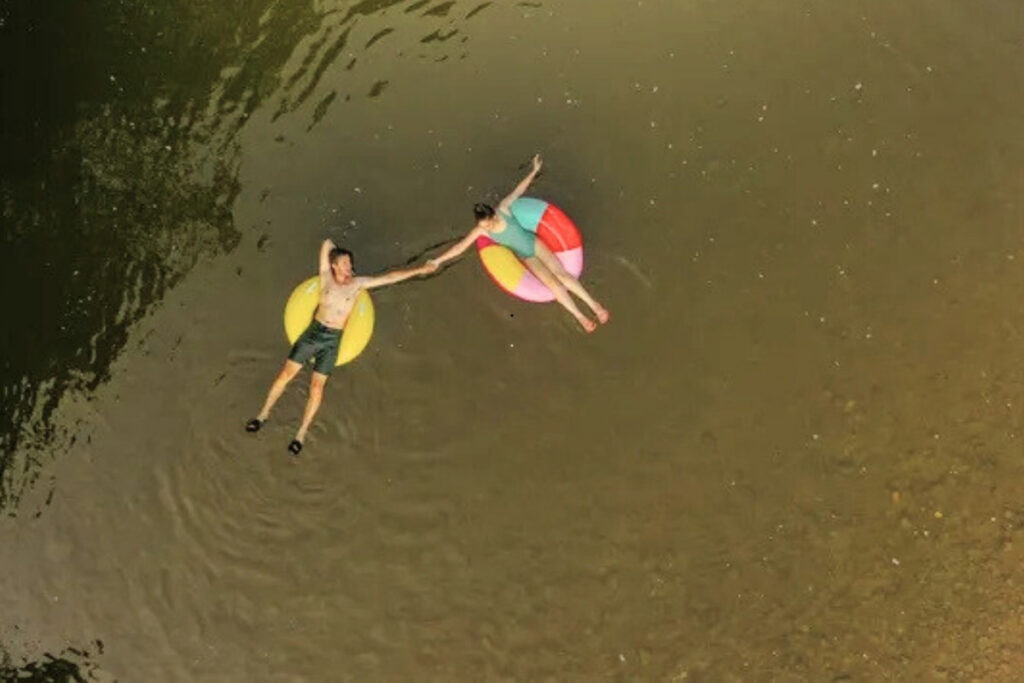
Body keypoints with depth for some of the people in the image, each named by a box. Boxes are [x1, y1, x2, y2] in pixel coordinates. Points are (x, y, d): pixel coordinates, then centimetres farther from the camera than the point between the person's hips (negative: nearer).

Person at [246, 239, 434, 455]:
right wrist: (338, 251, 21)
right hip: (313, 332, 1)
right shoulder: (326, 277, 1)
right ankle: (264, 414, 16)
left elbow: (390, 277, -2)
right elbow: (327, 244, 6)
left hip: (332, 340, -1)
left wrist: (419, 270, -3)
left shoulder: (358, 283, 1)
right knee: (286, 373, 0)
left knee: (317, 386, -2)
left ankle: (301, 434, 5)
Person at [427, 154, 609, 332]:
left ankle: (593, 304, 0)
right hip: (525, 257, 0)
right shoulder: (480, 230, -14)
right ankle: (579, 316, -5)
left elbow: (519, 190, -5)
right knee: (553, 283, -13)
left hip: (534, 243, 0)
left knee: (562, 274, -8)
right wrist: (438, 260, -19)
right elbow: (461, 246, -15)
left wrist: (535, 170, -2)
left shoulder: (503, 208, -14)